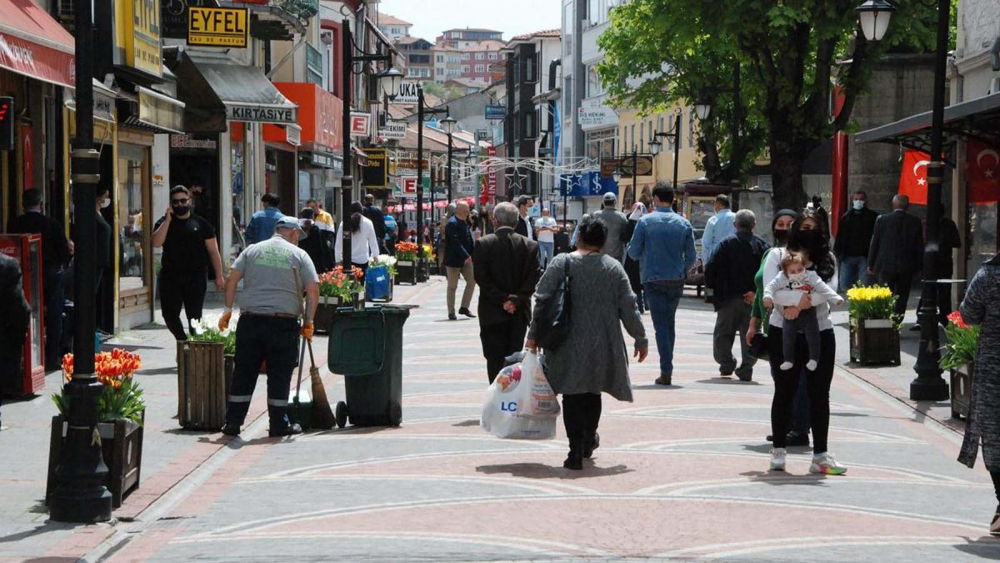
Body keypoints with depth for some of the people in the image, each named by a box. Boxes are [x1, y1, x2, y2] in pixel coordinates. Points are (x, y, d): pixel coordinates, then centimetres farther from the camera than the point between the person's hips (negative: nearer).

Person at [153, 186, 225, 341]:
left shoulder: (200, 224, 6)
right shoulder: (164, 223, 8)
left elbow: (213, 252, 5)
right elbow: (156, 243, -10)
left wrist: (219, 277, -1)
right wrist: (168, 220, -12)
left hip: (195, 277, -1)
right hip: (170, 276, 2)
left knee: (194, 316, 0)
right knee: (170, 315, 0)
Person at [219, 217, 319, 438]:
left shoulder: (252, 250, 12)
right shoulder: (298, 254, 5)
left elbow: (232, 279, 3)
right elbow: (313, 289, -2)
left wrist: (228, 310, 8)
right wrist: (308, 321, 6)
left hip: (250, 319, 3)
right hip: (284, 322, -2)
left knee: (243, 372, 8)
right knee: (279, 374, 5)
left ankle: (233, 422, 9)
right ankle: (278, 424, 9)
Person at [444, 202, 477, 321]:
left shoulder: (465, 222, 12)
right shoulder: (452, 223, -17)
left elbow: (469, 239, 15)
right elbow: (455, 242, -24)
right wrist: (465, 256, -27)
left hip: (466, 258, 8)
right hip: (454, 259, -8)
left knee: (472, 281, 4)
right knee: (452, 286, 1)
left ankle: (464, 307, 13)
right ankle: (451, 312, 7)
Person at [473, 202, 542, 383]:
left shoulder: (483, 244, -6)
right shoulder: (530, 245, 1)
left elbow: (481, 277, -11)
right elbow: (535, 278, -6)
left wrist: (502, 299, -8)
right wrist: (516, 300, -6)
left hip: (493, 314, -2)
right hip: (519, 314, 3)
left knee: (495, 360, 2)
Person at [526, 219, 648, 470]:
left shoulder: (562, 263, -5)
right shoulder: (614, 267, 1)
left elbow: (542, 300, -8)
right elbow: (628, 308, 2)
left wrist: (533, 335, -1)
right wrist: (641, 339, 12)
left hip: (570, 345, -2)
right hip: (603, 345, 2)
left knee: (573, 397, 1)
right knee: (593, 392, 20)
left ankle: (576, 451, -7)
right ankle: (588, 442, 33)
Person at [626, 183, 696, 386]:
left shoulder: (645, 222, -6)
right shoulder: (683, 224, 3)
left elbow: (633, 252, -3)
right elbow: (691, 257, 3)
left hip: (653, 280, -3)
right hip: (676, 281, 3)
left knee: (661, 325, -3)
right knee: (670, 324, 17)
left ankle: (666, 371, -11)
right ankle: (667, 367, 22)